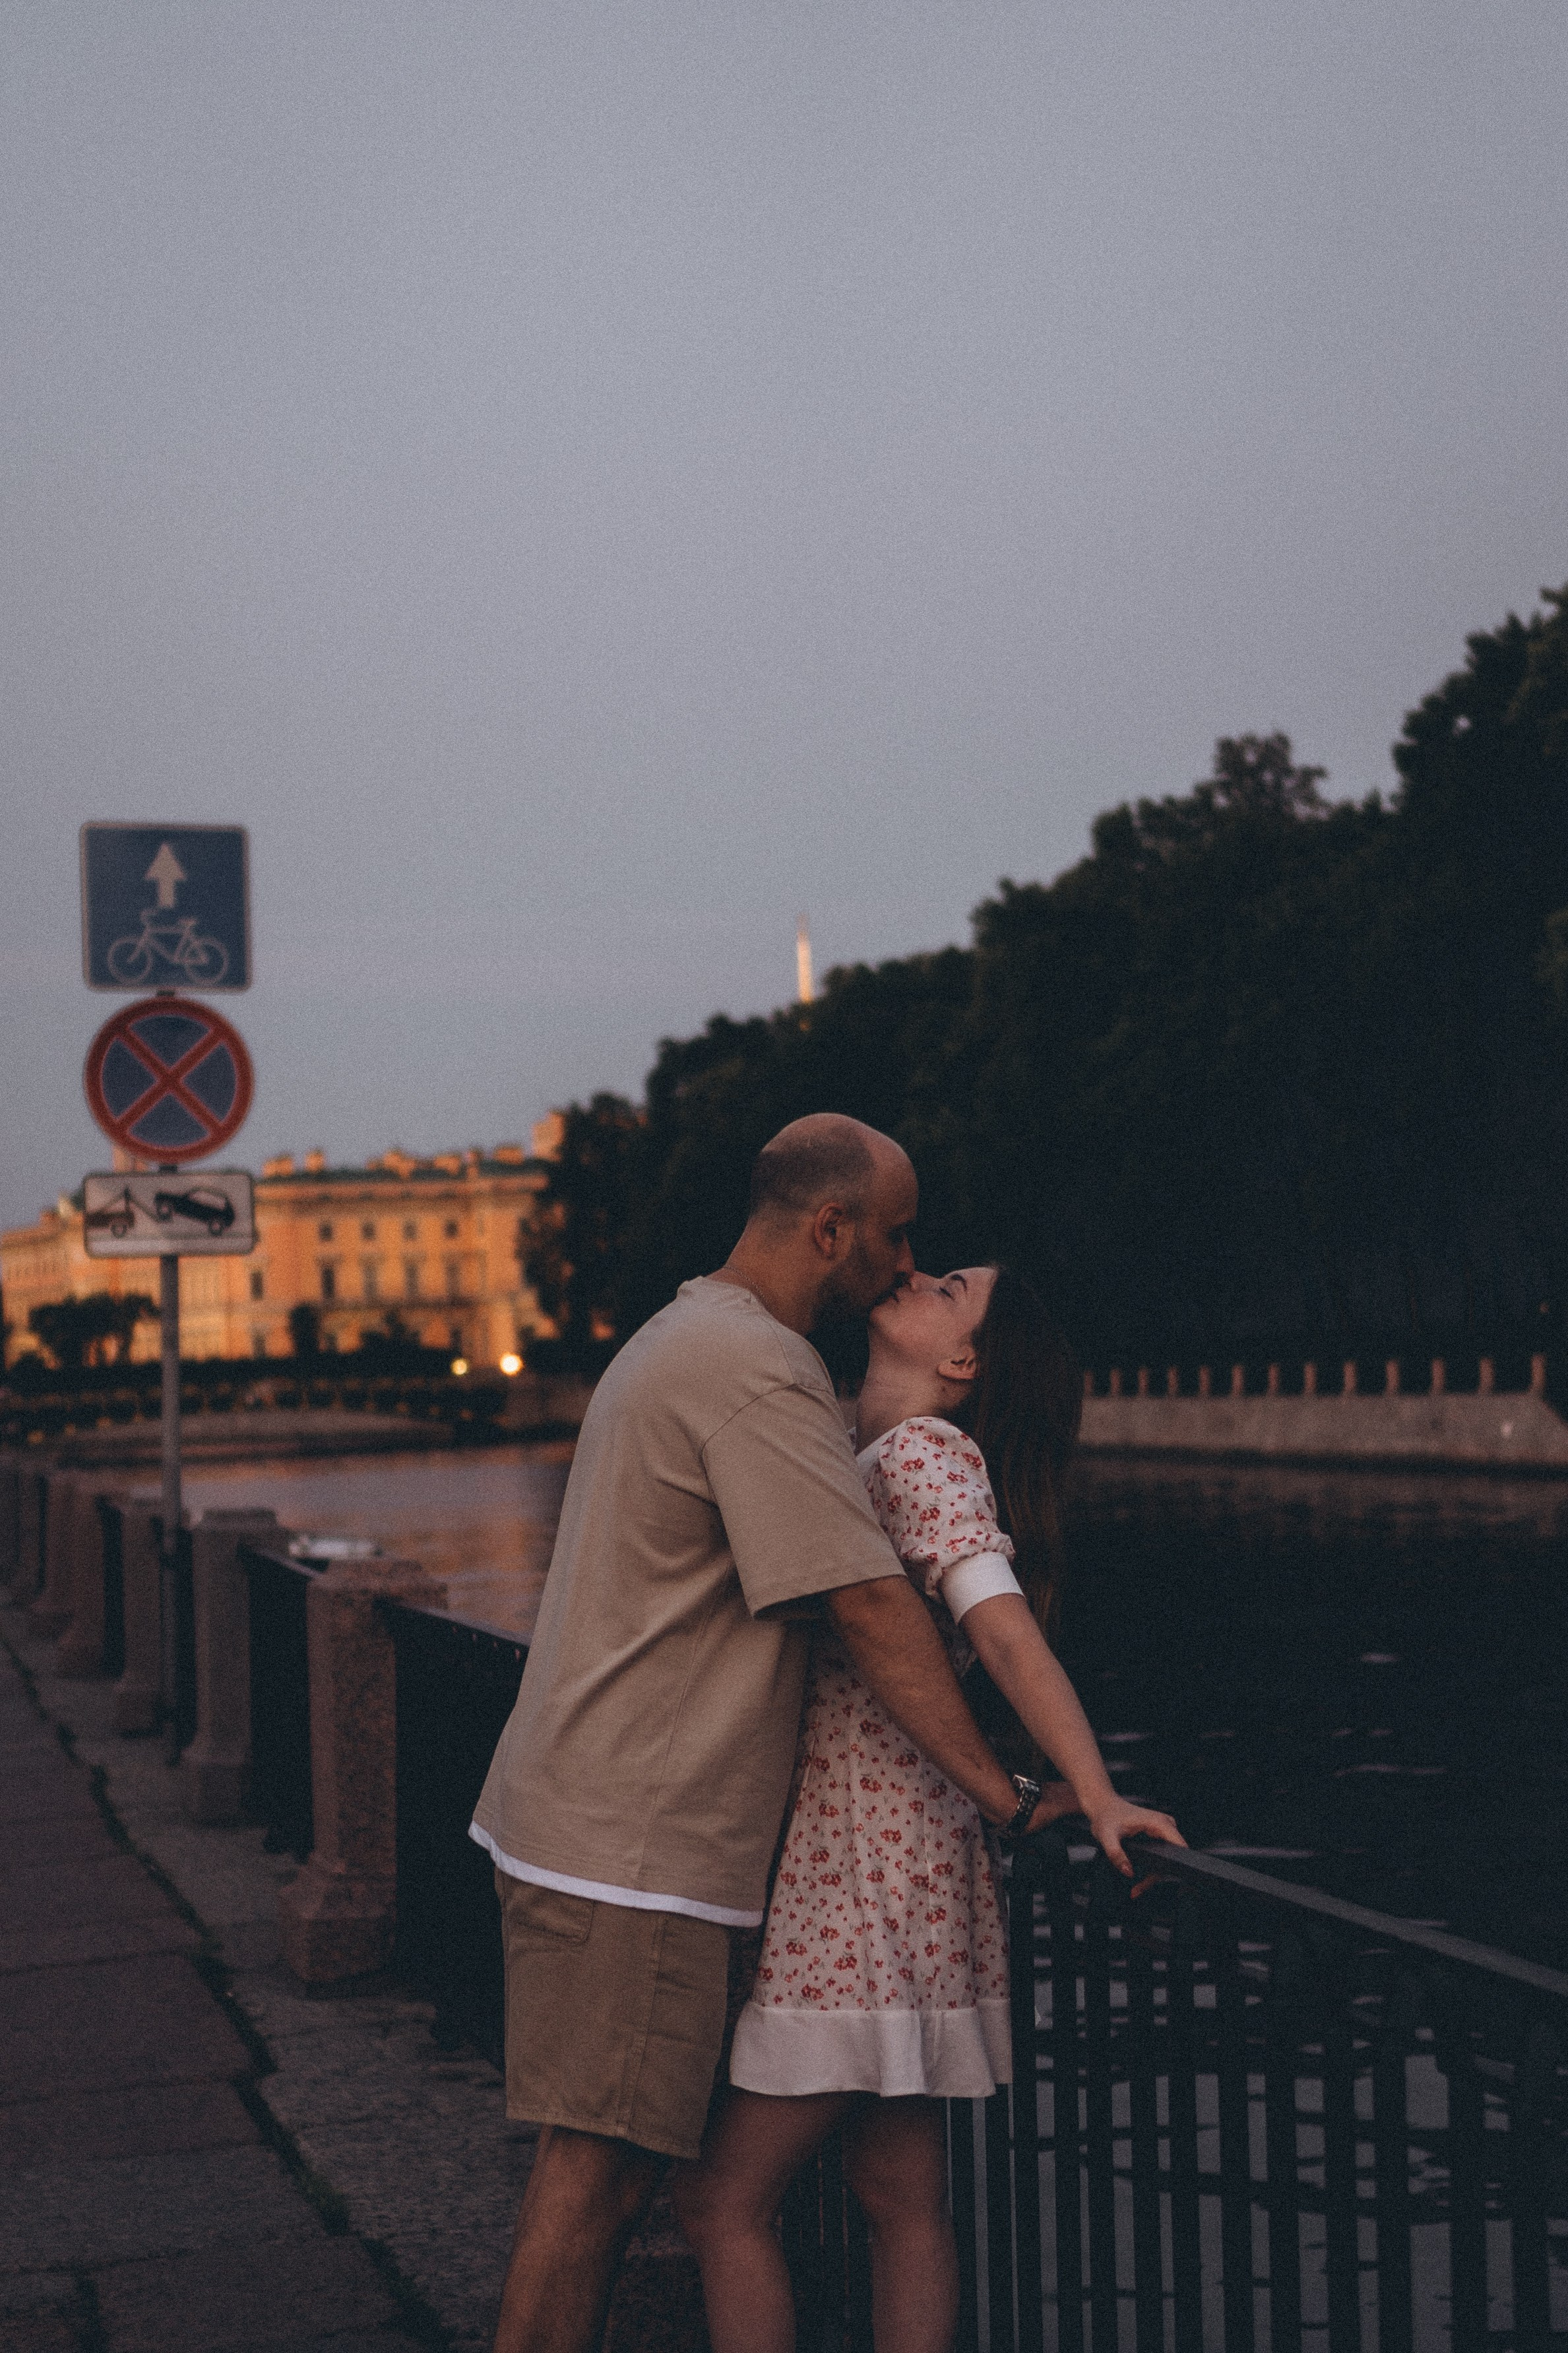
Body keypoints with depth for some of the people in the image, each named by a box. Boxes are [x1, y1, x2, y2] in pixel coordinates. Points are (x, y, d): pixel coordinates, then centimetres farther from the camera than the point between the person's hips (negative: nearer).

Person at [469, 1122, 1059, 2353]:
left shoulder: (680, 1336, 18)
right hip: (634, 1846, -11)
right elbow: (872, 1608, -19)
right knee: (599, 2169, -5)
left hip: (576, 1822, 11)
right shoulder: (759, 1373, -17)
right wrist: (1003, 1793, -15)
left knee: (594, 2161, 15)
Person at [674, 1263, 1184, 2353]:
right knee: (903, 2198, 11)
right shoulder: (853, 1452, 15)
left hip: (863, 1881, -9)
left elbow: (1005, 1628, -25)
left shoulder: (923, 1452, -12)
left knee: (725, 2199, -3)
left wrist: (1093, 1794, -33)